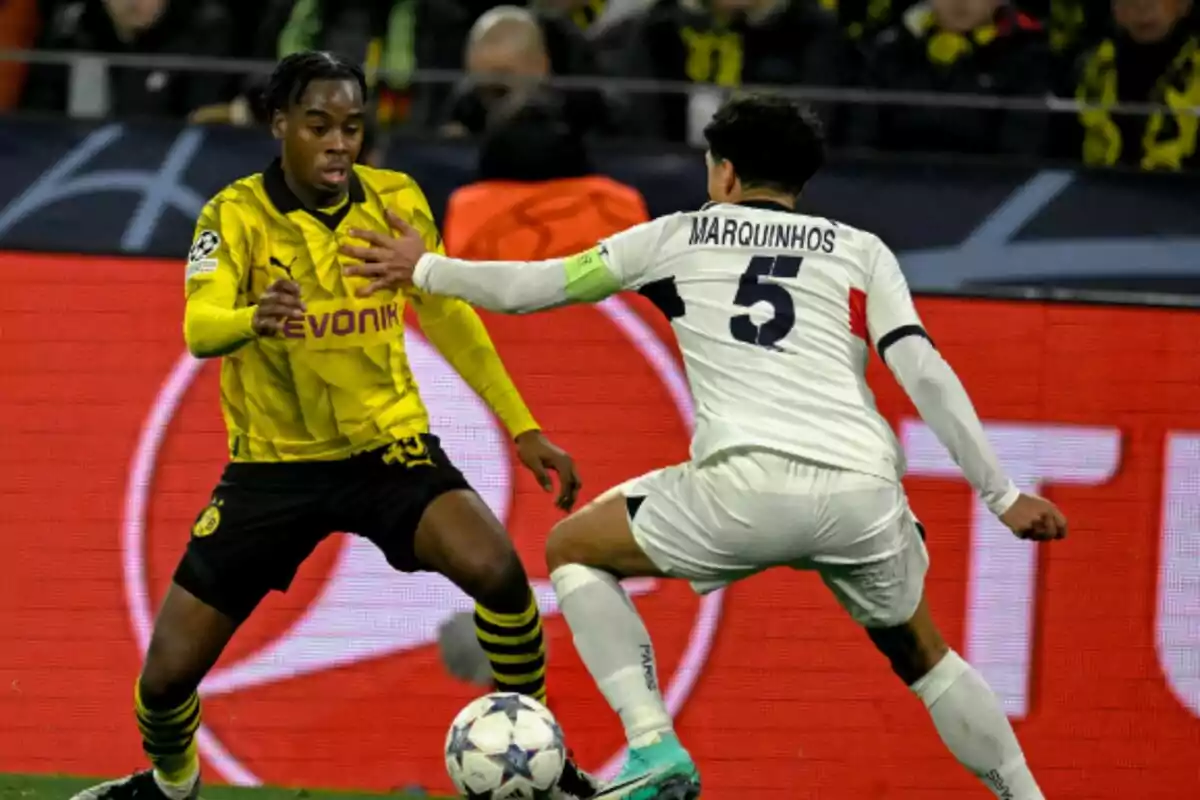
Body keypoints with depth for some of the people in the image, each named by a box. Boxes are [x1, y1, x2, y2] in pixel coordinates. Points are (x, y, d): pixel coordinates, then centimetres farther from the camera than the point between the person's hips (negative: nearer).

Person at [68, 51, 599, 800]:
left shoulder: (397, 202, -6)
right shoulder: (237, 215, -15)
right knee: (169, 672, -2)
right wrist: (253, 320, -54)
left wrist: (523, 428, 7)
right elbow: (200, 329, -31)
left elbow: (448, 317, 9)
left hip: (387, 444, 1)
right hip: (273, 464, -1)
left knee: (497, 569, -27)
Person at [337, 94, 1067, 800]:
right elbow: (926, 374, 8)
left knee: (573, 549, 21)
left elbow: (525, 288, 25)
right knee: (919, 654, 30)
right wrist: (1003, 496, 10)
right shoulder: (862, 251, 21)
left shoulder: (682, 236, 20)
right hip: (863, 492, 3)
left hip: (747, 485, -3)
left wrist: (424, 270, 42)